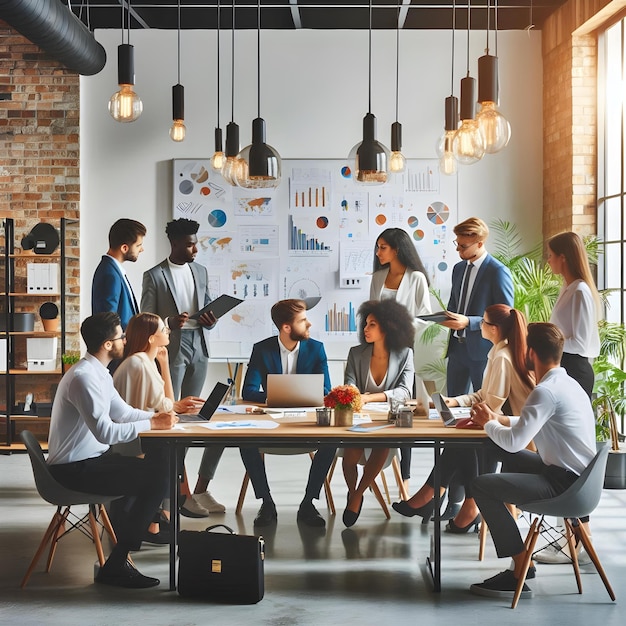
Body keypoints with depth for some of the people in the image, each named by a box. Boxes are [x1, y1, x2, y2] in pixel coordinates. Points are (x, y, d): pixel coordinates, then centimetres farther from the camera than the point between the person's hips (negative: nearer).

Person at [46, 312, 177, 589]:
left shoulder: (98, 372, 9)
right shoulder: (84, 377, -22)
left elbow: (122, 412, 16)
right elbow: (105, 432, -28)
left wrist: (155, 416, 1)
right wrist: (151, 424, -21)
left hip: (88, 459, 10)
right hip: (74, 469, -10)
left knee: (158, 462, 15)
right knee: (157, 477, -14)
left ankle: (124, 539, 19)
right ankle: (115, 565, -7)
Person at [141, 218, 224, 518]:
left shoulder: (201, 271, 12)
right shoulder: (154, 276, -4)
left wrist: (210, 321, -5)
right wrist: (169, 322, -22)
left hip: (198, 346, 5)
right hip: (171, 348, -5)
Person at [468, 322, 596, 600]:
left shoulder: (546, 390, -20)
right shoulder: (566, 383, 11)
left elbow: (514, 442, -21)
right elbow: (533, 425, 24)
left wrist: (488, 423, -2)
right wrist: (500, 419, 12)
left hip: (565, 484, -10)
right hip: (578, 475, 10)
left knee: (481, 485, -13)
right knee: (505, 455, 23)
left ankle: (519, 573, -9)